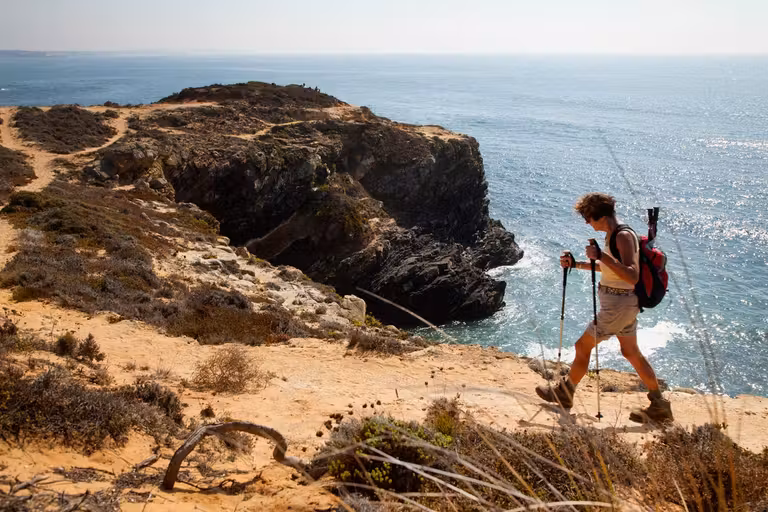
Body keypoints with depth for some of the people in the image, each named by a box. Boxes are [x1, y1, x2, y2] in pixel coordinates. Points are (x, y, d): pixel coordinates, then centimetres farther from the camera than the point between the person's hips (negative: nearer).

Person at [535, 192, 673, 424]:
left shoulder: (623, 236, -21)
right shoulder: (613, 235, 9)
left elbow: (632, 276, -31)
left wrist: (602, 256, -35)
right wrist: (576, 264, 16)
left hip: (619, 304, -10)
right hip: (624, 303, 10)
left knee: (583, 345, 3)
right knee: (631, 353, 16)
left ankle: (564, 393, 21)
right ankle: (659, 407, 23)